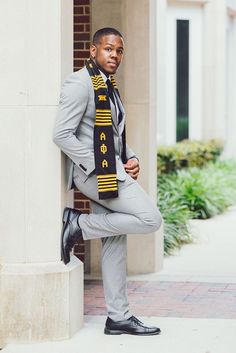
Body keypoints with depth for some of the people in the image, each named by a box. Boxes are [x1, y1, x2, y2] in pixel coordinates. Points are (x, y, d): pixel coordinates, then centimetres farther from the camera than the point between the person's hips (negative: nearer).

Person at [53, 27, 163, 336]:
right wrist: (97, 166, -18)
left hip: (112, 172, 9)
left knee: (115, 243, 10)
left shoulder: (109, 87, 19)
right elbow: (62, 134, -18)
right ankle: (78, 224, -4)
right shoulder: (80, 83, -11)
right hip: (94, 172, -9)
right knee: (150, 219, -15)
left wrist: (131, 159, 8)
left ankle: (118, 318, 15)